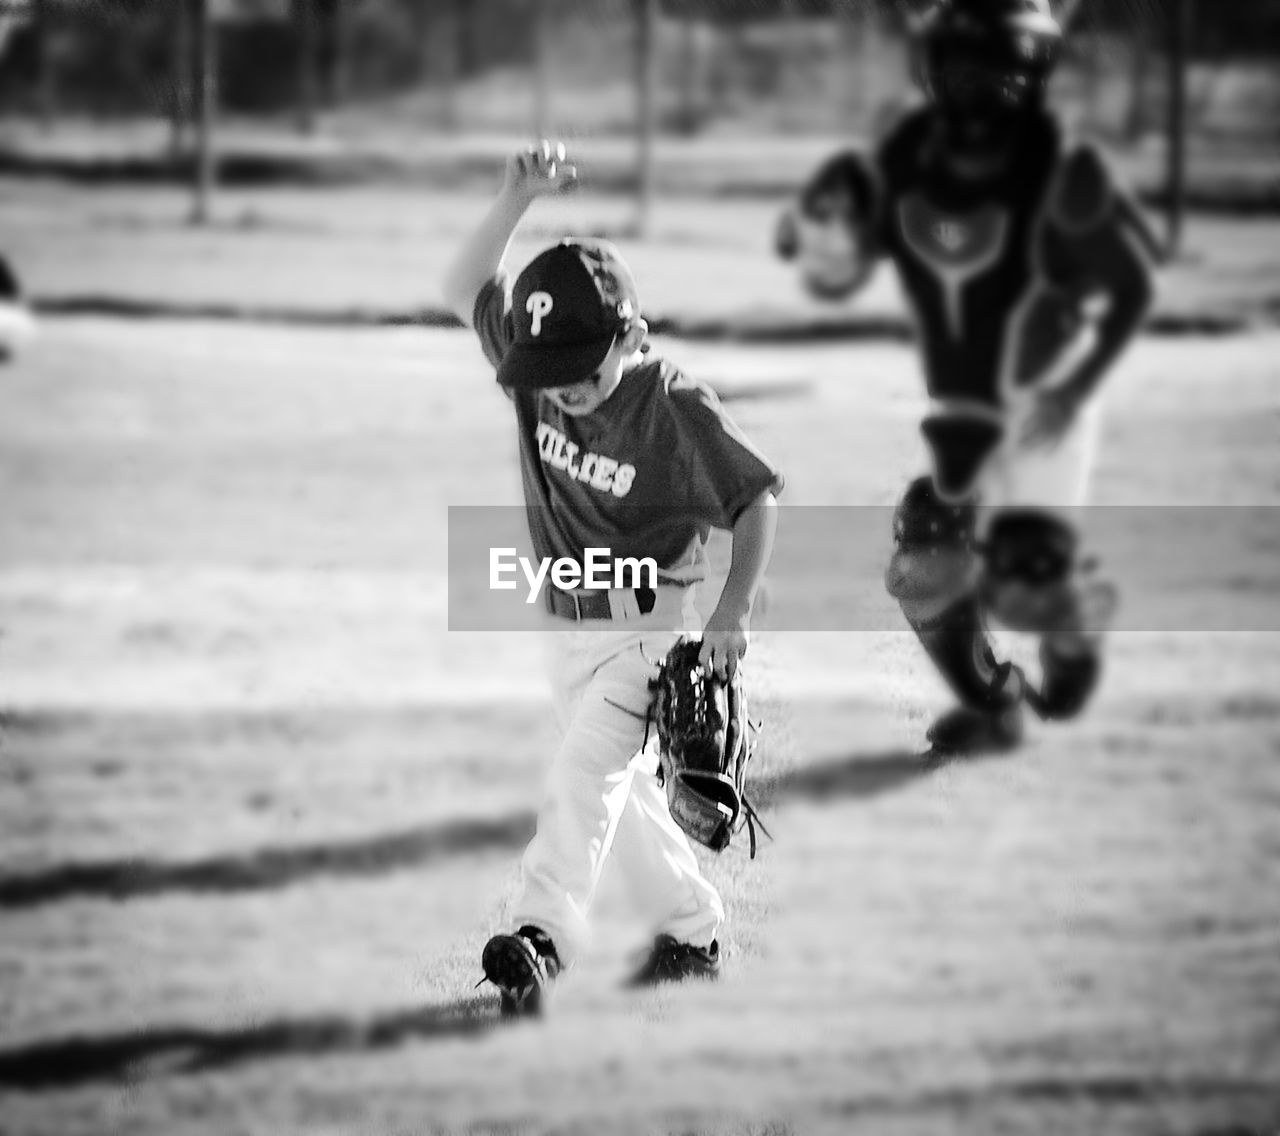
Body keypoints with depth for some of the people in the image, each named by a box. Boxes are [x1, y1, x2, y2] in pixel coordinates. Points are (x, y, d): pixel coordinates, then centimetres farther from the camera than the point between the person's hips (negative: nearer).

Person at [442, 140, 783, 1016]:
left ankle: (543, 942, -36)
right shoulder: (536, 378, -7)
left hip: (649, 625, -7)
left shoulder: (676, 410, -21)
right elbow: (466, 289, -5)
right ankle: (696, 934, 32)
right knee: (624, 792, 16)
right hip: (570, 629, 7)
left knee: (586, 776, -22)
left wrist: (737, 606, -23)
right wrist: (517, 200, -19)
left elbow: (757, 499, -12)